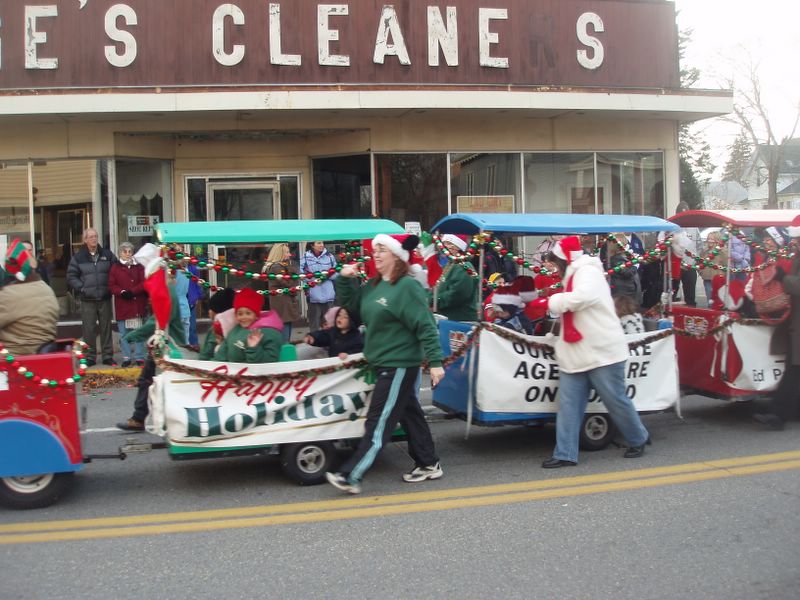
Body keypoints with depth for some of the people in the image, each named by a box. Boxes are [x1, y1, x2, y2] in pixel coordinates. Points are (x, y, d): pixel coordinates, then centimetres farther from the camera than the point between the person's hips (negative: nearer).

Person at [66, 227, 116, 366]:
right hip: (87, 300, -1)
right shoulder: (78, 257, 3)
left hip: (105, 298, 1)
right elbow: (71, 276, 3)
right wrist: (82, 288, -9)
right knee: (89, 329, 1)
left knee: (106, 327, 6)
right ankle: (90, 356, 10)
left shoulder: (107, 255, 6)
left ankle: (108, 356, 14)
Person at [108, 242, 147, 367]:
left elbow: (144, 283, -3)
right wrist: (122, 292, -17)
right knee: (123, 334, 6)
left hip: (138, 304, 0)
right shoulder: (115, 267, 6)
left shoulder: (139, 266, 6)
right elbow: (111, 286, 0)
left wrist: (132, 291, -16)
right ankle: (126, 357, 14)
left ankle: (139, 357, 8)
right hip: (122, 306, 1)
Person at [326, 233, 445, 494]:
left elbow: (426, 327, -19)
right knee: (410, 415, 17)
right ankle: (429, 464, 29)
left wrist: (435, 361, -21)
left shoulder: (407, 287, -16)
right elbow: (350, 304, 17)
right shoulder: (373, 286, 9)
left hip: (399, 366, -9)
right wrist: (345, 279, 1)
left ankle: (350, 477, -3)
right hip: (384, 364, 9)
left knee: (378, 422, -5)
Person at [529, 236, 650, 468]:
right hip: (575, 355, 9)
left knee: (616, 401, 5)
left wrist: (550, 302, -22)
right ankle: (565, 454, 3)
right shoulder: (574, 275, 18)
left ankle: (638, 439, 27)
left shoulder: (587, 272, -13)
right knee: (569, 405, 2)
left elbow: (584, 296, -32)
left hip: (602, 352, -9)